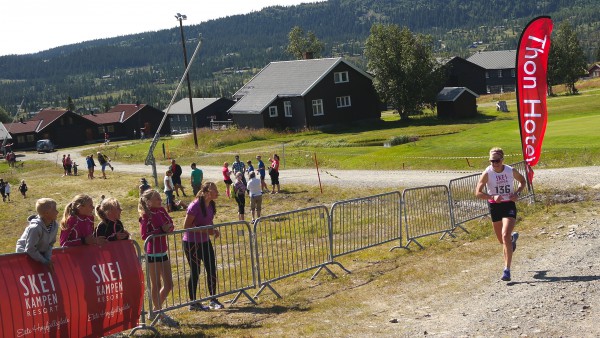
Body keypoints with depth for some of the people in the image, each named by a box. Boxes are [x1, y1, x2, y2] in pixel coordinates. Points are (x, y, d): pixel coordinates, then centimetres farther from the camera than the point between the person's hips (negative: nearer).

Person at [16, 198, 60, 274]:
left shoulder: (54, 225, -12)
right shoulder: (35, 228, -33)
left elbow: (50, 244, -1)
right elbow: (30, 249, -28)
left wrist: (48, 259, -14)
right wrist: (45, 262, -22)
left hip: (40, 254, 6)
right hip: (25, 254, -6)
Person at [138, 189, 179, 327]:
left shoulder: (161, 211, 7)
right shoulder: (146, 215, -13)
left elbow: (170, 225, 9)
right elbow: (144, 235, -17)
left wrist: (168, 228, -14)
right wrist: (161, 230, -20)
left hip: (163, 252, 8)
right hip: (152, 253, -8)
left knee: (168, 285, 12)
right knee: (156, 285, 3)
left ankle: (155, 310, 27)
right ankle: (160, 315, 14)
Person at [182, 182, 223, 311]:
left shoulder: (211, 205, 3)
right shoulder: (195, 206, -22)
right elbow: (186, 226, -22)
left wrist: (213, 230, -1)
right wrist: (205, 231, -25)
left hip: (205, 242, 8)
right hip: (192, 243, -7)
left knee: (212, 269, 6)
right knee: (195, 272, 1)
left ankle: (213, 300, 18)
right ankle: (193, 303, 14)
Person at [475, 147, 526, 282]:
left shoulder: (511, 171, -7)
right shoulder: (487, 173, -12)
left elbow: (522, 181, 12)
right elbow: (478, 192, -12)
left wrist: (517, 193, -7)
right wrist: (492, 197, -28)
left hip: (509, 205, -2)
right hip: (494, 206, 2)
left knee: (505, 236, -18)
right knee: (501, 239, 15)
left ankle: (507, 270, -15)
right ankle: (513, 238, 56)